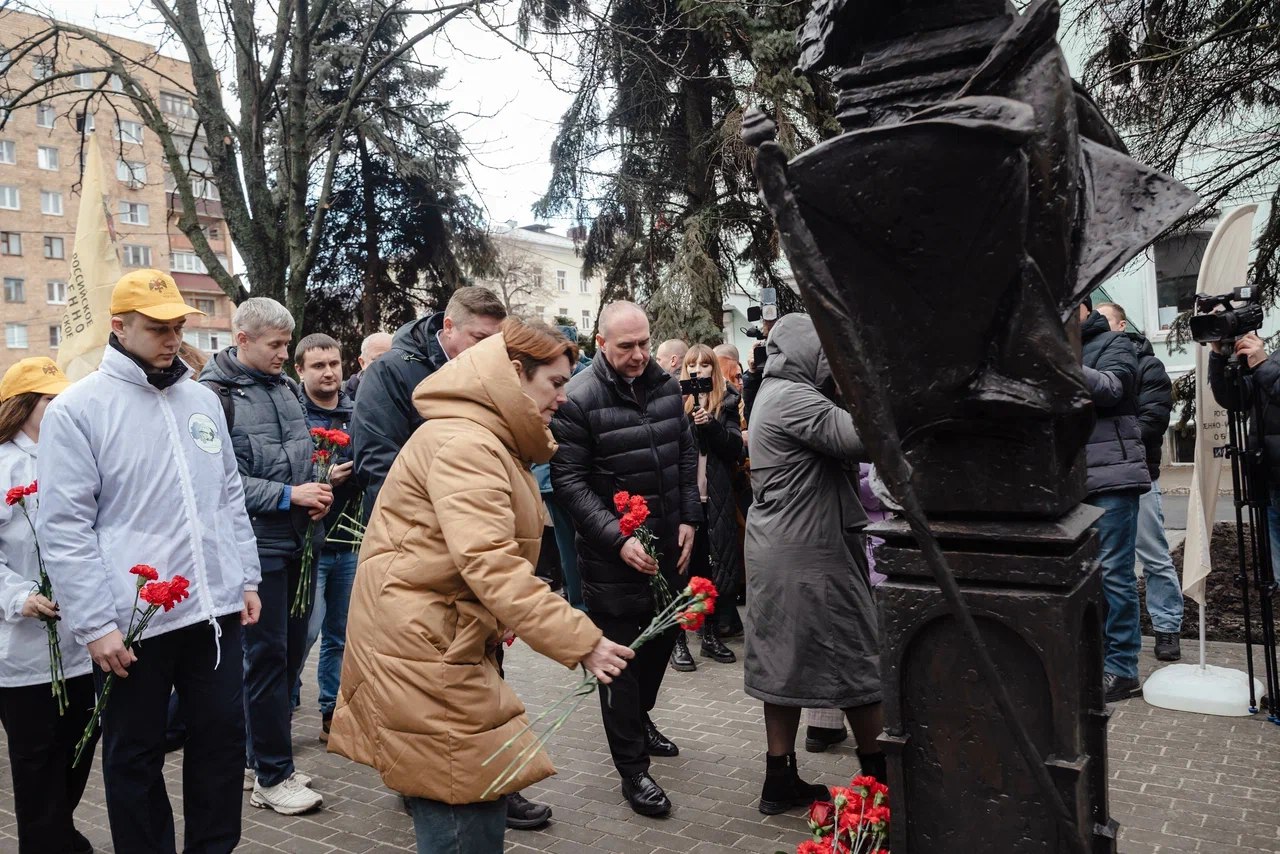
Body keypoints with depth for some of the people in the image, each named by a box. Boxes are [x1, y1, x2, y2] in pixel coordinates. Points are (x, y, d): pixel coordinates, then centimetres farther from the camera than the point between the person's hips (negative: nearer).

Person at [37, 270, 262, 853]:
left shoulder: (202, 400, 10)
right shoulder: (76, 410, -7)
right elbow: (64, 527, -10)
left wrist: (246, 578, 10)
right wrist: (94, 624, -14)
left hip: (215, 610, 5)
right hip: (130, 621, -5)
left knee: (222, 737, 14)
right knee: (134, 756, 11)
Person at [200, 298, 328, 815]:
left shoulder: (285, 386, 11)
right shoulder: (215, 394, -11)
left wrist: (315, 492, 2)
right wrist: (288, 495, -17)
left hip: (297, 542, 7)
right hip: (257, 545, -7)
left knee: (290, 651, 13)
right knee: (267, 656, 0)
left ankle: (262, 758, 29)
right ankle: (272, 777, 13)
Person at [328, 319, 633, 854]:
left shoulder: (489, 442, 16)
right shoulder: (464, 443, -19)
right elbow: (490, 564, -30)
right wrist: (581, 642, -31)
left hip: (444, 639, 10)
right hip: (420, 645, -10)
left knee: (473, 794, 13)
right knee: (468, 810, -4)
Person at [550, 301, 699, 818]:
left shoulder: (666, 385, 4)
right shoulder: (579, 399, -15)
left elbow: (686, 456, 13)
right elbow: (569, 481, -16)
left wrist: (689, 520, 4)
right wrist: (618, 539, -22)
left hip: (669, 545, 7)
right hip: (612, 553, -6)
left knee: (663, 636, 20)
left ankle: (640, 717, 46)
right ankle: (632, 768, 16)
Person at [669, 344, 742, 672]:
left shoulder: (726, 402, 9)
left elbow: (736, 448, 0)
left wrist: (710, 424, -14)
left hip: (715, 498, 2)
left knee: (714, 565, 8)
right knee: (681, 566, 1)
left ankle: (711, 635, 23)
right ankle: (678, 640, 10)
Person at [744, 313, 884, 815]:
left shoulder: (774, 395, 16)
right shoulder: (793, 398, -16)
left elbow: (836, 446, 14)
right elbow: (860, 439, -25)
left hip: (779, 551, 10)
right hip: (807, 552, -10)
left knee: (785, 661, 12)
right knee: (855, 657, 4)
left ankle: (780, 781, 19)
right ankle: (880, 775, 19)